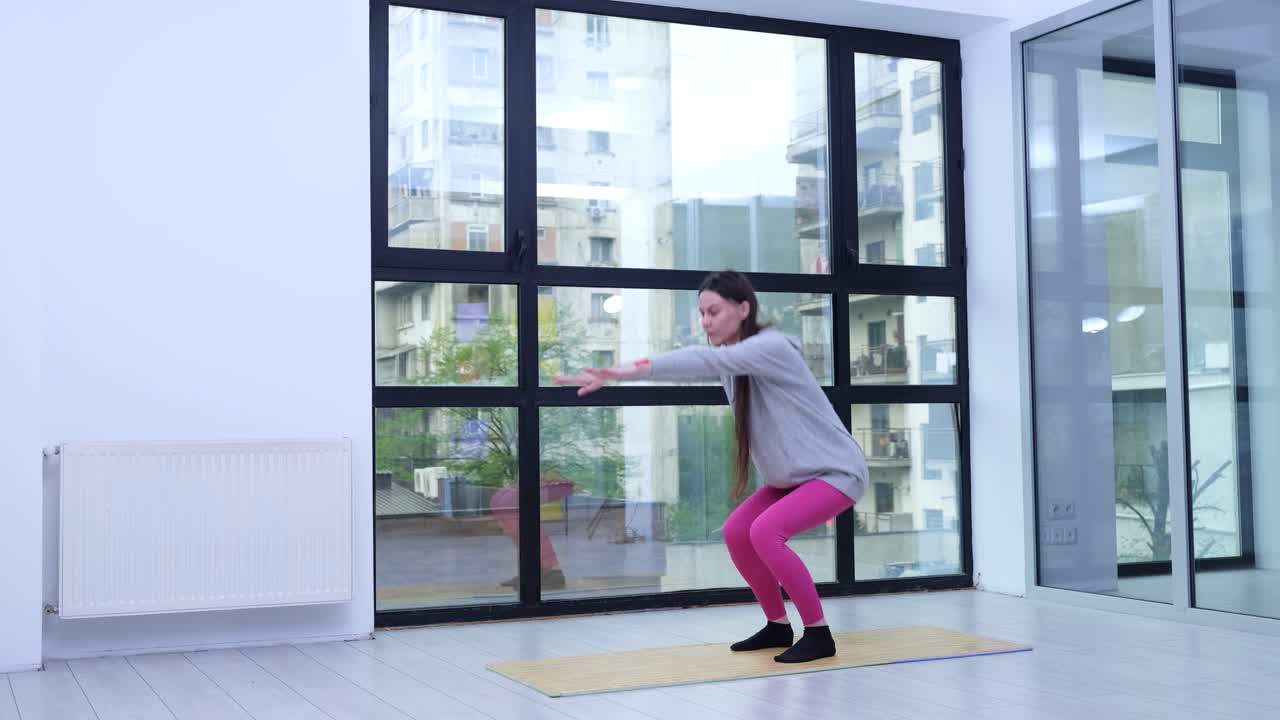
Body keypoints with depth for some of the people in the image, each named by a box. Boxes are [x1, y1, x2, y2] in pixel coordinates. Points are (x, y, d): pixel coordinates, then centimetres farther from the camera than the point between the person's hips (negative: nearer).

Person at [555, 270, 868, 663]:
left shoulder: (771, 346, -24)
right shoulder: (731, 358, 4)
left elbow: (709, 360, -38)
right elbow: (695, 363, -7)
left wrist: (637, 368, -47)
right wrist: (617, 375, -19)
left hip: (837, 471, -9)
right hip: (793, 476, 9)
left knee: (765, 532, -23)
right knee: (736, 532, 1)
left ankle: (818, 634, -10)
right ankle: (778, 625, 17)